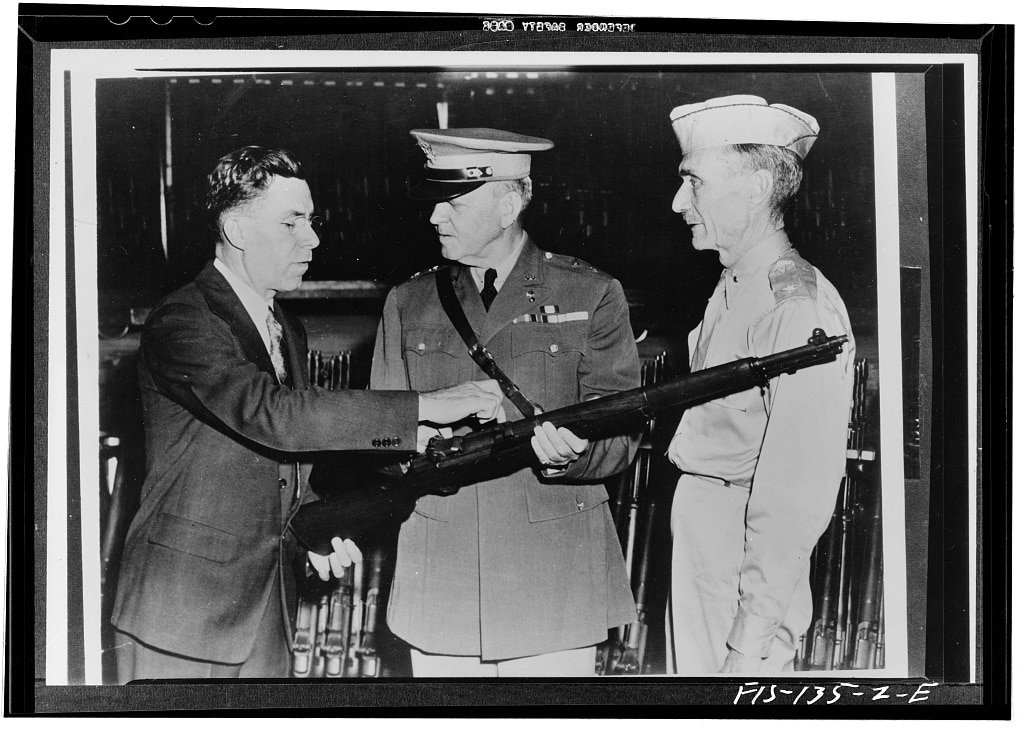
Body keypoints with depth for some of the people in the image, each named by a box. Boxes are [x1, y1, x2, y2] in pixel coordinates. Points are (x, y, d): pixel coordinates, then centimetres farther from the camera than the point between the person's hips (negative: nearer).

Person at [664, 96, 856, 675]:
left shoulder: (801, 308, -20)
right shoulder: (731, 291, 8)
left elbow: (795, 501, -23)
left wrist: (752, 644, -22)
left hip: (751, 575, -8)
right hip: (694, 548, 8)